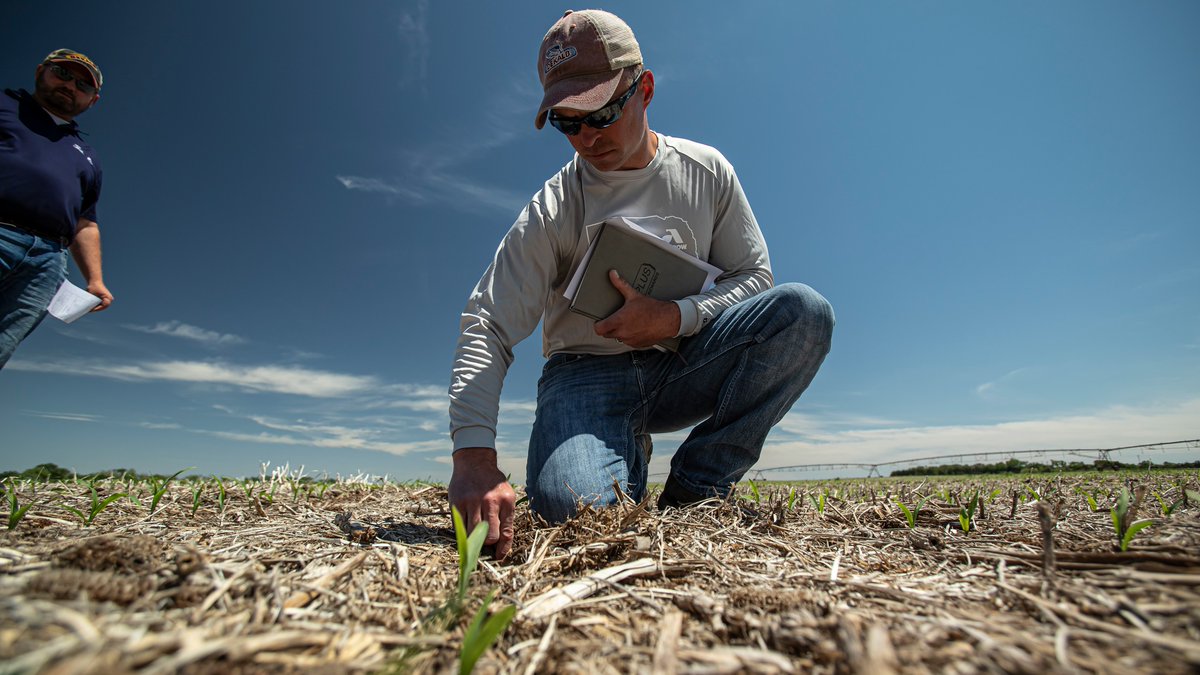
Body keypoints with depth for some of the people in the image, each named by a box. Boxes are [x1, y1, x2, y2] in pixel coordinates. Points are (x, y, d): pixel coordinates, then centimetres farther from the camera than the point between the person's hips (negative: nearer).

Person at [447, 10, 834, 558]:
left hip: (681, 366, 3)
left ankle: (694, 490, -12)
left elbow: (753, 275, 3)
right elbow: (487, 327, -17)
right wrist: (474, 455, -31)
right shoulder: (552, 211, -8)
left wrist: (675, 317, -18)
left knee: (802, 310, -21)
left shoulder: (706, 171, 2)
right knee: (571, 506, -32)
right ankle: (627, 455, 7)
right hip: (587, 375, -2)